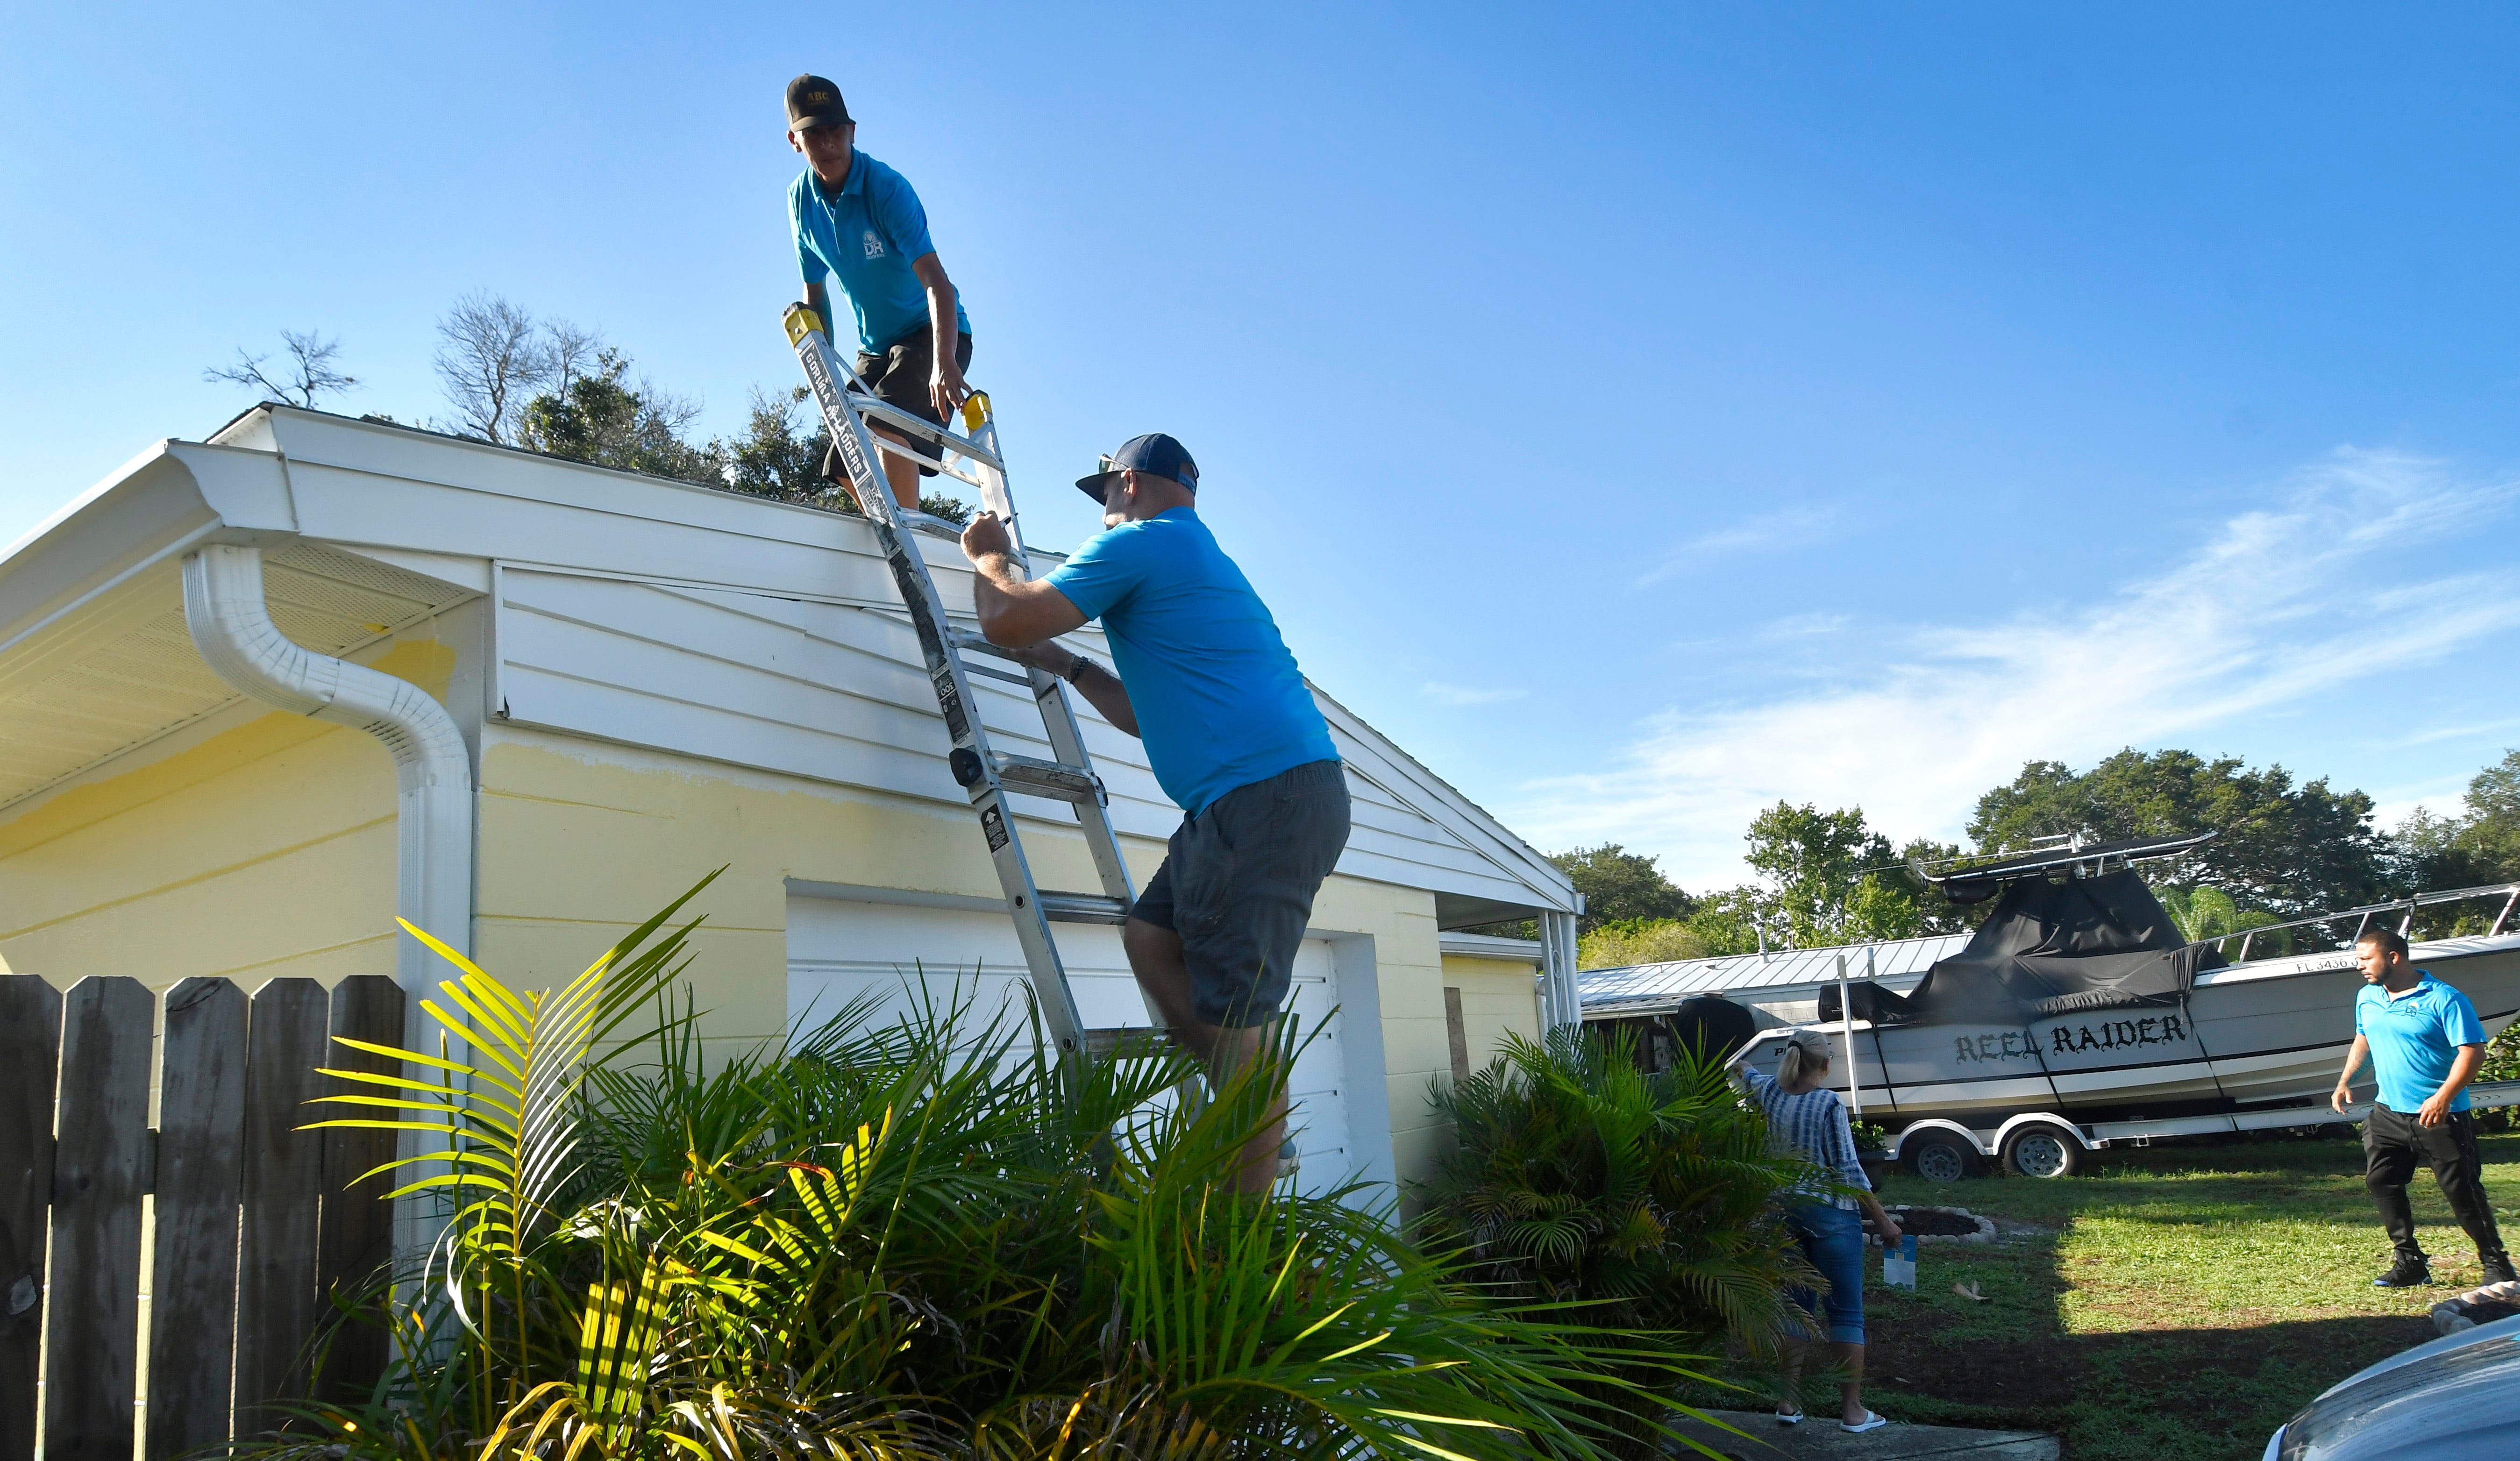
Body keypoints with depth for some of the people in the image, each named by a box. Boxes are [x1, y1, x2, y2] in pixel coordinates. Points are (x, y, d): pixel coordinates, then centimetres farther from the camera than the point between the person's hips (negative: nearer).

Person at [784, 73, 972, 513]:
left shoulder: (886, 188, -22)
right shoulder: (801, 200, -3)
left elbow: (935, 280, -34)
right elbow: (816, 293, 7)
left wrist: (944, 362, -47)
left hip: (934, 333, -7)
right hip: (874, 345, 7)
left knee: (886, 424, -32)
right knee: (848, 468, 3)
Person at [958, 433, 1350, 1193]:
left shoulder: (1138, 543, 0)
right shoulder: (1203, 557, 30)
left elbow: (1006, 622, -2)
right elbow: (1153, 714, 36)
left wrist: (989, 555, 17)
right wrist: (1067, 667, 37)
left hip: (1262, 793, -10)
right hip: (1289, 789, 10)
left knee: (1235, 1021, -8)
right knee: (1150, 935, 16)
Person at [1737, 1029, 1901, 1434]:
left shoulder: (1770, 1094, 3)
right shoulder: (1830, 1103, -13)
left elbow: (1746, 1072, 27)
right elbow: (1849, 1169, -15)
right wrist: (1883, 1220, -8)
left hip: (1786, 1214, 5)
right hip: (1832, 1216, -5)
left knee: (1797, 1309, 14)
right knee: (1846, 1313, 3)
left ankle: (1789, 1403, 15)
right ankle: (1853, 1411, 6)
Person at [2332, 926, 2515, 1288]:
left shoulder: (2444, 999, -14)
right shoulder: (2366, 998, 7)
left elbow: (2473, 1052, -18)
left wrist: (2443, 1097, -27)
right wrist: (2345, 1081, 14)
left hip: (2440, 1117, -6)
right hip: (2388, 1113, 6)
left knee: (2462, 1191, 0)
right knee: (2380, 1182, 2)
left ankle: (2496, 1263, 18)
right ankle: (2410, 1261, 13)